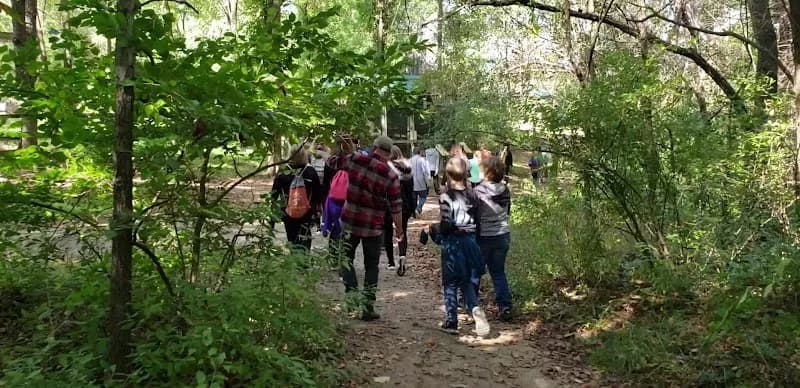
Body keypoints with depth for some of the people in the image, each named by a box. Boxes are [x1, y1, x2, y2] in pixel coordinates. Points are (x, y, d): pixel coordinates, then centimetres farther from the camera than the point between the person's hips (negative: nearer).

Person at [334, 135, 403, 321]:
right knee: (371, 267, 12)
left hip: (349, 222, 1)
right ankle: (368, 308, 15)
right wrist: (399, 229, 5)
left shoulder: (354, 159, -6)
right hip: (373, 228, -1)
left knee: (346, 258, 17)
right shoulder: (390, 176, -11)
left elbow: (334, 161, 14)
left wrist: (346, 149, 18)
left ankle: (352, 291, -4)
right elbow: (396, 207, -7)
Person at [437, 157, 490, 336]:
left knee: (450, 283, 8)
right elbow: (477, 221, 4)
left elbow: (445, 224, -17)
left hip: (452, 241, -4)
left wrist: (436, 230, 2)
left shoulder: (446, 197, -14)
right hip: (470, 240, 4)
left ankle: (451, 322, 12)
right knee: (466, 281, 18)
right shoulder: (472, 196, 0)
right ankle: (475, 308, -8)